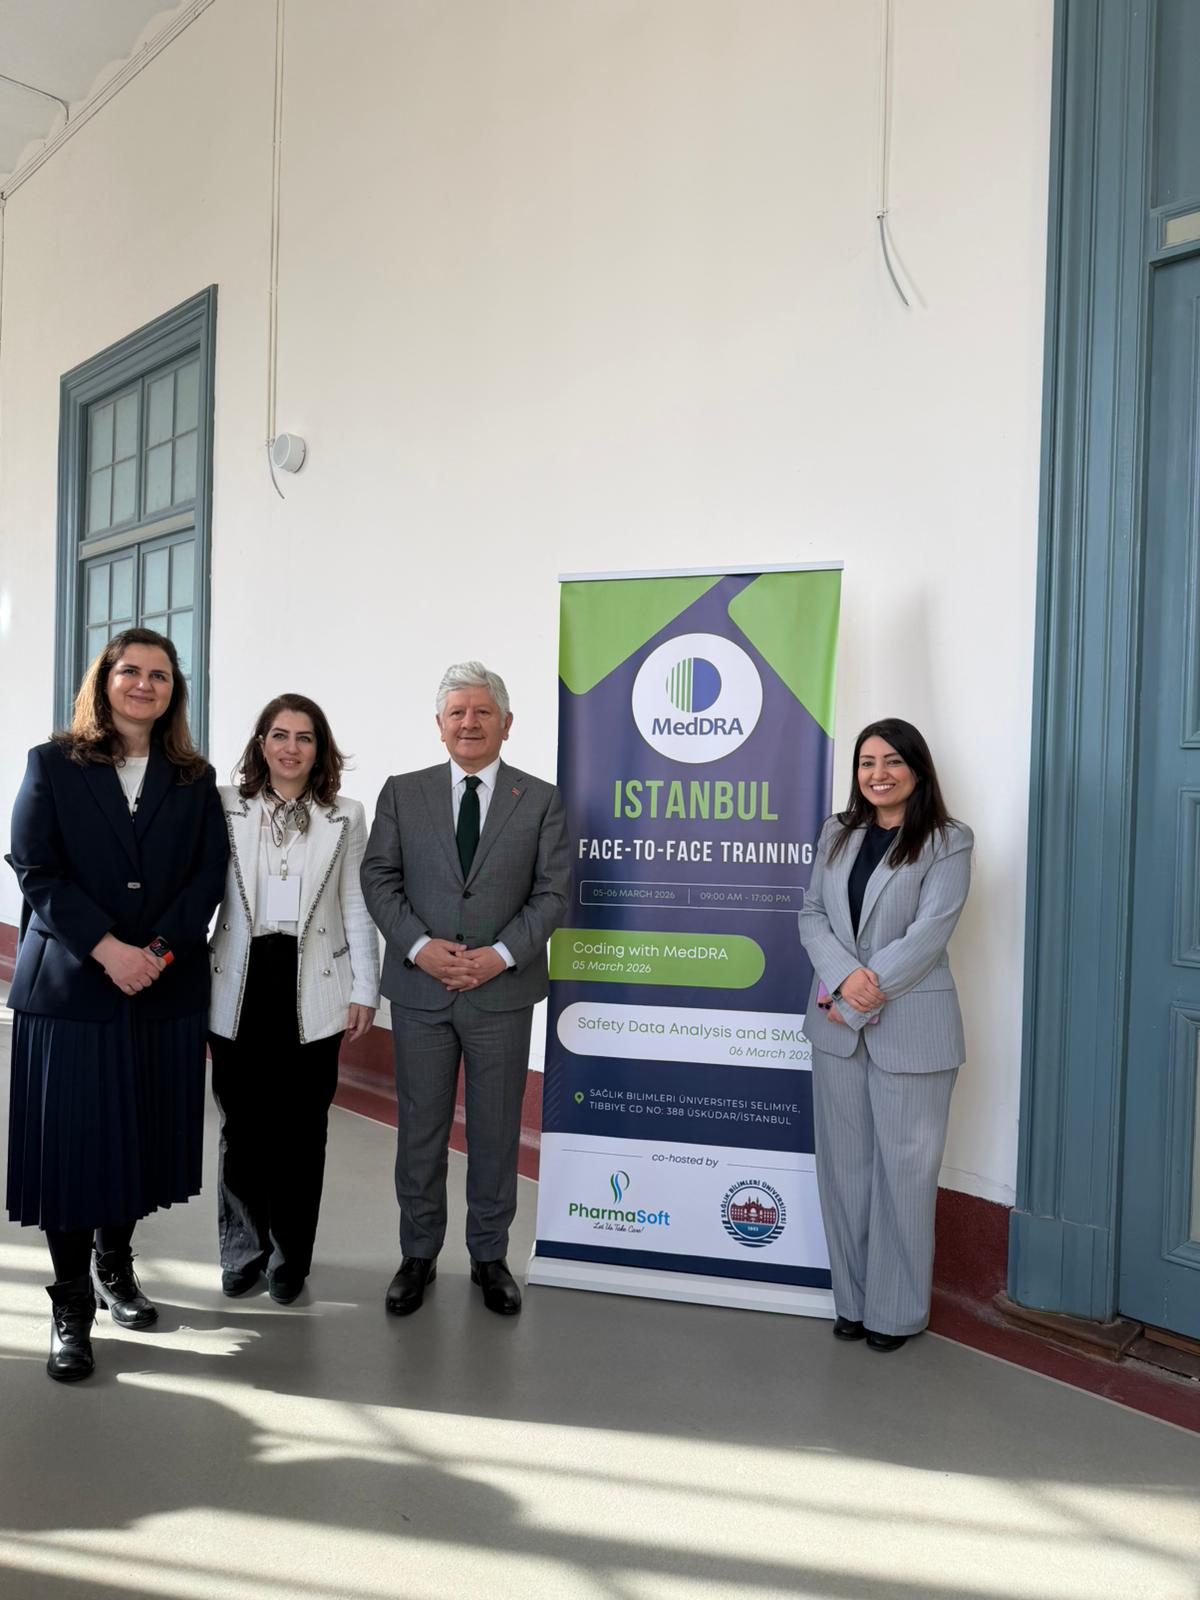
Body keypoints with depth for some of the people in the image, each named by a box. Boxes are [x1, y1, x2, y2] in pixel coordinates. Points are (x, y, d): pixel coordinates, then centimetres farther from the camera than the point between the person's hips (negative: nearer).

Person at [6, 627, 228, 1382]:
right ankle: (71, 1307, 14)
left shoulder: (196, 778, 9)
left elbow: (209, 874, 2)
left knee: (141, 1135, 10)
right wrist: (107, 949, -16)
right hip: (70, 983, -2)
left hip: (167, 988, 2)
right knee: (72, 1142, 1)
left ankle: (114, 1267, 32)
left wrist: (159, 950, -12)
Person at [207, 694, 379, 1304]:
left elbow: (357, 909, 4)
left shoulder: (345, 817, 4)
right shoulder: (224, 806, 3)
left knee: (302, 1128, 7)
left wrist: (364, 989, 1)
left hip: (313, 990, 0)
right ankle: (243, 1252, 28)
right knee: (242, 1124, 9)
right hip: (241, 984, 0)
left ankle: (290, 1258, 24)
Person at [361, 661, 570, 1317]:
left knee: (496, 1131, 10)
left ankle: (490, 1256, 27)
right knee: (420, 1128, 10)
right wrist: (419, 945, -13)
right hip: (420, 989, 1)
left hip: (502, 990, 0)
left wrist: (501, 954, -14)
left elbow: (551, 893, -2)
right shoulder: (402, 793, 5)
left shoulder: (541, 801, 2)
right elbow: (378, 877, 1)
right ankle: (418, 1255, 27)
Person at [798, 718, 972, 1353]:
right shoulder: (837, 834, 9)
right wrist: (844, 977, -14)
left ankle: (897, 1309, 20)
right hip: (837, 1022, 4)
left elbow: (929, 931, -13)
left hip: (909, 1026, -4)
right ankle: (853, 1299, 25)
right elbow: (812, 914, 4)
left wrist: (862, 998, -16)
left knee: (903, 1167, 4)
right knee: (844, 1163, 11)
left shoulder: (948, 842, -4)